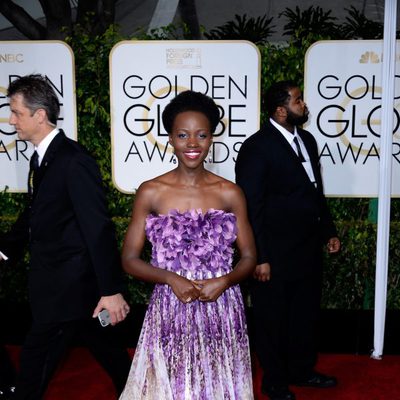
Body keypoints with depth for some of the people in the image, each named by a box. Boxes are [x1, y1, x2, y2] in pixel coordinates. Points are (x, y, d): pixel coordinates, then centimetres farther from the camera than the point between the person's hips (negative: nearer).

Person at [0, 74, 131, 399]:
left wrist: (111, 290, -23)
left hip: (67, 287, -9)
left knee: (35, 363, 2)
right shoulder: (41, 158, 8)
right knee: (104, 346, 22)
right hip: (56, 284, 9)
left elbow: (98, 228, -23)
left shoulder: (74, 160, -21)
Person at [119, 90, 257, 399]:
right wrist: (172, 279, -17)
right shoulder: (150, 193, -4)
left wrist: (224, 281, -15)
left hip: (222, 313, 1)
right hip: (170, 312, -1)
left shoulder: (230, 193, -1)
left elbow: (249, 257, 5)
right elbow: (130, 260, -1)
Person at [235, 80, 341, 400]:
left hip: (308, 250, 7)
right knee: (272, 320, 11)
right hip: (276, 255, -7)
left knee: (306, 314, 20)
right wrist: (260, 258, -18)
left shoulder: (307, 140, 9)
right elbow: (251, 207, -17)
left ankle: (301, 370, 41)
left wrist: (329, 231, 15)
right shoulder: (257, 147, -16)